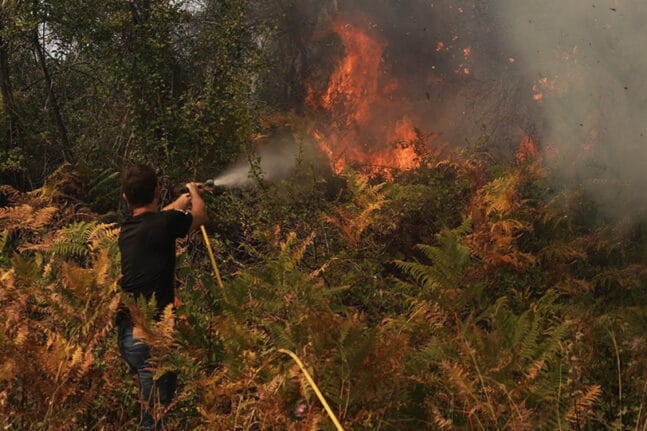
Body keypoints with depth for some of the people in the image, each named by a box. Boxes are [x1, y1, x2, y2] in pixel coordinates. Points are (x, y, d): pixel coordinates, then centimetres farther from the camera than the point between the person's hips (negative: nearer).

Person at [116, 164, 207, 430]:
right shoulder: (164, 224, -12)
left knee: (153, 408, 19)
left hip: (127, 333, 8)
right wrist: (194, 192, 31)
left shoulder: (127, 229, 9)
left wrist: (183, 199, 49)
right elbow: (200, 215, 10)